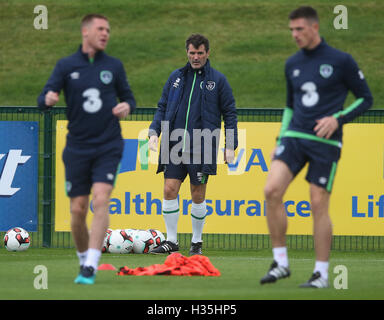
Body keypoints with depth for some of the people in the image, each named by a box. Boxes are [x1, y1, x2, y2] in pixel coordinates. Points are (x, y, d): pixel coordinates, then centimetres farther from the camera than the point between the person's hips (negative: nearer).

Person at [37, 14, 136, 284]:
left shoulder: (114, 66, 6)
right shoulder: (66, 66, 3)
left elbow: (128, 98, 14)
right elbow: (43, 101, -1)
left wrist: (127, 106, -10)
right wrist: (48, 99, -26)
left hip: (108, 147, -1)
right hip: (77, 148, 1)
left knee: (101, 200, -17)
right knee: (78, 210, 2)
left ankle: (91, 267, -19)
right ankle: (84, 260, 23)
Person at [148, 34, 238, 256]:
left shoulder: (218, 80, 3)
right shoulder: (176, 77, 11)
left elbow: (230, 113, 5)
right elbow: (163, 107, 16)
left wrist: (230, 147, -1)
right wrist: (154, 132, 2)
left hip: (202, 147, -3)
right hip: (175, 145, 3)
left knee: (198, 196, 1)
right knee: (170, 190, -5)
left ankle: (197, 242, 15)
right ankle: (171, 241, 2)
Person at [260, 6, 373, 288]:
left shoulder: (341, 61, -3)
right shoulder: (293, 64, 12)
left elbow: (366, 98, 1)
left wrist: (338, 119, -13)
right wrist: (280, 140, 17)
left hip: (325, 142, -4)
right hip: (294, 137, 4)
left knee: (319, 205, -5)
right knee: (272, 191, -15)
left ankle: (321, 274, 6)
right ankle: (280, 263, -7)